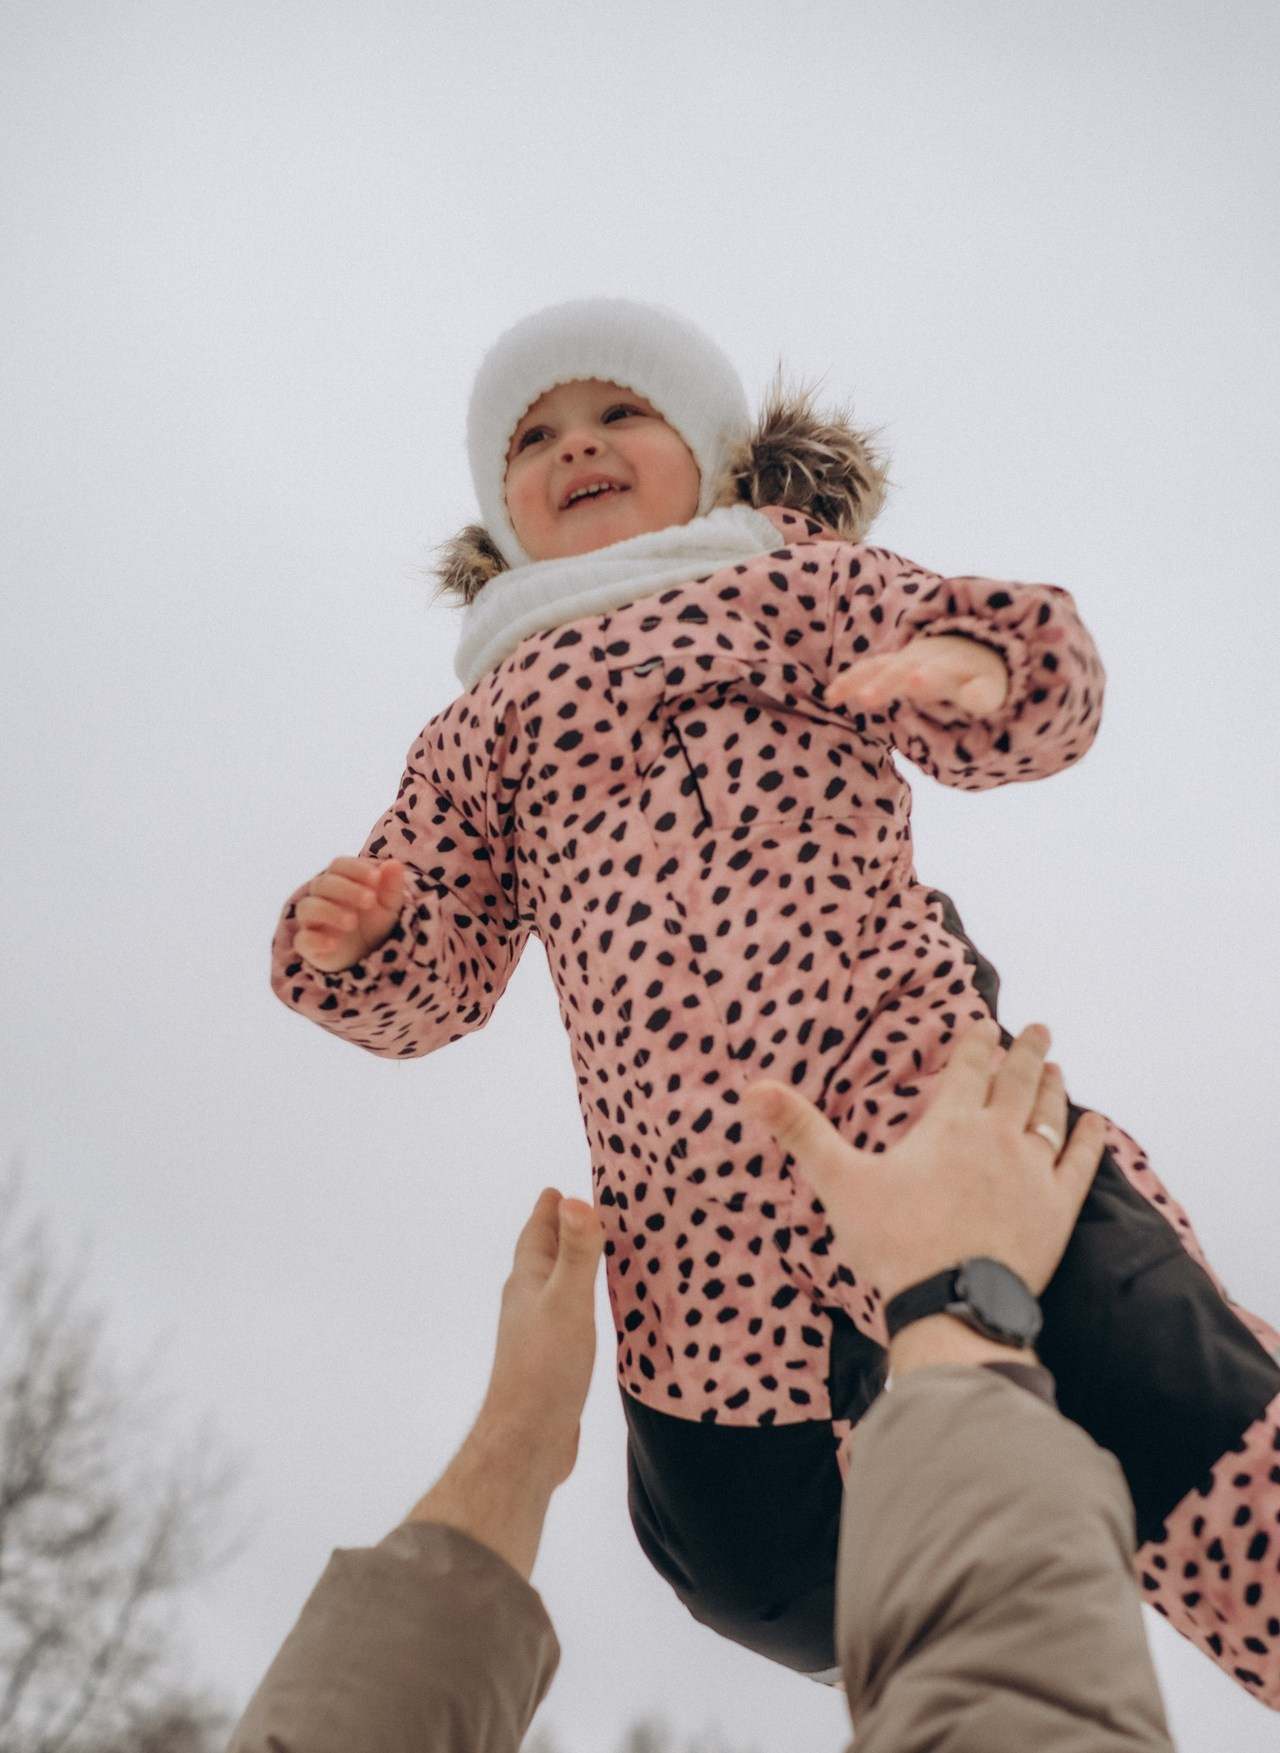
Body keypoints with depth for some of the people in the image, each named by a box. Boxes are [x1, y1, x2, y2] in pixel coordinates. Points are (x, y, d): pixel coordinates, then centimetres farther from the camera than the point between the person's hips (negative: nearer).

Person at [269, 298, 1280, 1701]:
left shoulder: (792, 571, 20)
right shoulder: (479, 732, 28)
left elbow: (1041, 706, 9)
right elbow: (434, 981, 20)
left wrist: (978, 664, -15)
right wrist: (352, 942, -3)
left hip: (906, 1100, -3)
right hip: (685, 1194, 3)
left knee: (1165, 1411, -18)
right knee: (753, 1555, 5)